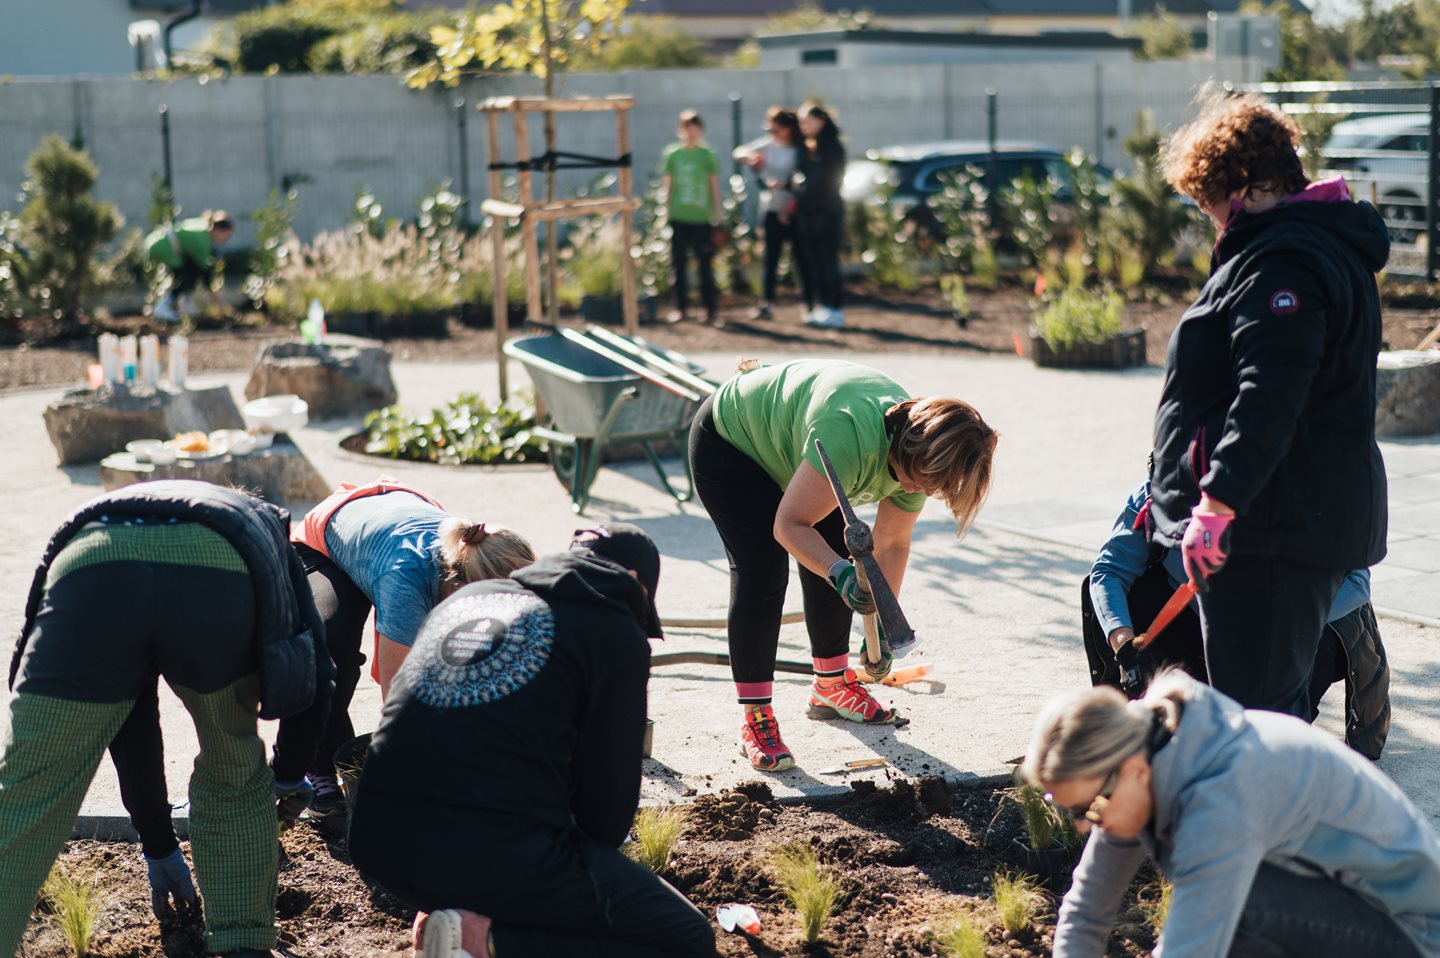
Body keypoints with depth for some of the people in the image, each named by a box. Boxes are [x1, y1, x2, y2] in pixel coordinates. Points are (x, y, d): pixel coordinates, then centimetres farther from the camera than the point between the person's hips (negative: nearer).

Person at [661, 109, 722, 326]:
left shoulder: (708, 154, 1)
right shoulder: (671, 154, 3)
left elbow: (715, 186, 6)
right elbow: (667, 185, 9)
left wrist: (716, 213, 4)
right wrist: (667, 211, 7)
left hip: (702, 218, -2)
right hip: (678, 218, 2)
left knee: (705, 265, 0)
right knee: (679, 263, 6)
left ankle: (711, 307, 5)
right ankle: (680, 306, 15)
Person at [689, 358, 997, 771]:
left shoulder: (916, 450, -16)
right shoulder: (852, 437, -43)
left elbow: (892, 543, -4)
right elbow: (789, 525, -37)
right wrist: (841, 573, -50)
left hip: (786, 445, 8)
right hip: (728, 443, -8)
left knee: (829, 561, 6)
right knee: (763, 571, -18)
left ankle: (832, 684, 27)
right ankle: (755, 719, -13)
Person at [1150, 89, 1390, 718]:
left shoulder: (1282, 262, -18)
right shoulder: (1328, 243, 19)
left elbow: (1267, 401, -27)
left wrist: (1217, 503, -27)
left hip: (1272, 524, -11)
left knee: (1253, 702, -9)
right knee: (1278, 700, 18)